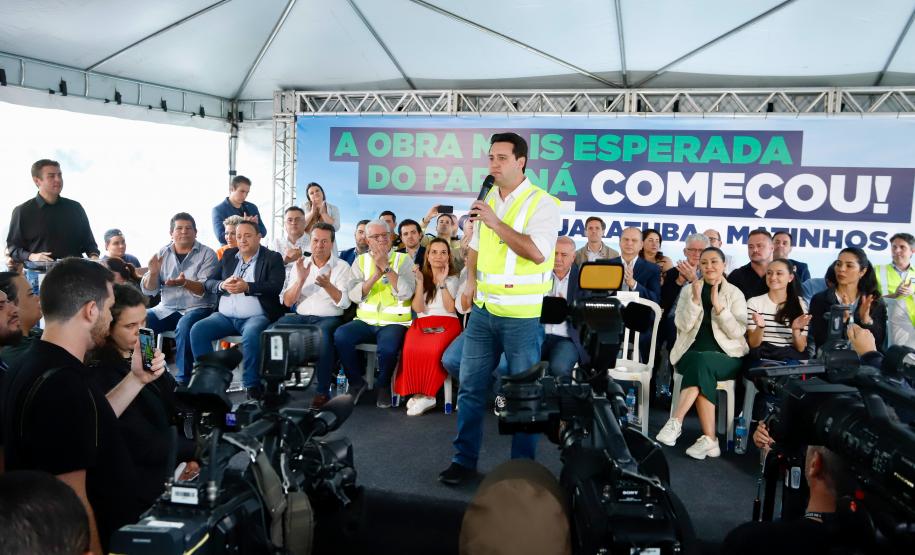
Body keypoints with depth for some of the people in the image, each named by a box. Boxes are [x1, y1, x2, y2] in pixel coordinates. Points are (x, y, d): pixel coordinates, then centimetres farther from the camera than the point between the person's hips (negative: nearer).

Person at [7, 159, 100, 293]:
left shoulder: (75, 208, 12)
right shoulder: (23, 211, 4)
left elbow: (88, 240, 18)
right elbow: (12, 247, 6)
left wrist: (93, 255, -3)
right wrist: (31, 256, -14)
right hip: (39, 276, -2)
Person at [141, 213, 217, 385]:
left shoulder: (207, 254, -1)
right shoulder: (162, 254, 11)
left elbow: (205, 289, -12)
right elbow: (148, 291, 7)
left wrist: (185, 283, -31)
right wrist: (153, 273, -13)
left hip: (196, 308, -4)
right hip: (166, 309, 5)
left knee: (184, 326, -34)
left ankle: (183, 377, -24)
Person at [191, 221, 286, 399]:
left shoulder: (273, 258, 5)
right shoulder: (228, 255, 20)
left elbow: (275, 287, -11)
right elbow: (208, 283, 14)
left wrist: (247, 287, -23)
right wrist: (222, 285, -9)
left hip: (256, 317, -5)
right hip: (224, 316, 5)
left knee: (251, 335, -36)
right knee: (197, 330, -20)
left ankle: (252, 384, -20)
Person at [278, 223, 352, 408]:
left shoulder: (342, 267, 5)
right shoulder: (299, 265, 14)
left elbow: (344, 303, -7)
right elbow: (287, 302, 6)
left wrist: (327, 285, -23)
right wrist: (301, 279, -10)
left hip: (329, 318, -3)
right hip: (301, 317, 3)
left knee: (322, 334, -37)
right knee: (275, 327, -25)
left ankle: (323, 391, -26)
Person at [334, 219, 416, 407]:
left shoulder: (404, 260, 4)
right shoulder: (360, 261, 10)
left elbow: (406, 293, -12)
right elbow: (354, 295, -3)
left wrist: (386, 267, -17)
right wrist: (375, 275, -15)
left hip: (394, 322, -3)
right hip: (365, 321, 3)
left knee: (388, 348, -33)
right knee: (340, 336, -24)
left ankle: (384, 386, 0)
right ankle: (356, 382, 0)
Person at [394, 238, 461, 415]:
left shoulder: (453, 279, 15)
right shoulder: (421, 276, 18)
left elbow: (450, 308, -2)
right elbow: (418, 308, 3)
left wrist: (442, 282, -5)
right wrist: (420, 282, -6)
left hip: (447, 324, -1)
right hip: (422, 323, 1)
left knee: (434, 350, -37)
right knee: (412, 350, -35)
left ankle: (425, 395, -24)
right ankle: (422, 395, -25)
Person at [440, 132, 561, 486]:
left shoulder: (542, 203, -9)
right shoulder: (487, 199, 11)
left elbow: (537, 252, -23)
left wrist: (496, 223, -23)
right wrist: (470, 280, 12)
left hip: (523, 315, -6)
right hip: (484, 310, 6)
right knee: (471, 386, 9)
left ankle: (523, 466, 20)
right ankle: (464, 459, 21)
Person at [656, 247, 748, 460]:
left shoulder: (735, 294, 6)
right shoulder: (688, 290, 9)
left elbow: (737, 332, -5)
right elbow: (683, 326, -2)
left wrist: (718, 305, -14)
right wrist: (696, 299, -13)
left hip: (726, 356, -1)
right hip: (692, 353, 1)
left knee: (702, 362, -35)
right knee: (703, 371, -34)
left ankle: (676, 422, -35)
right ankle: (709, 439, -31)